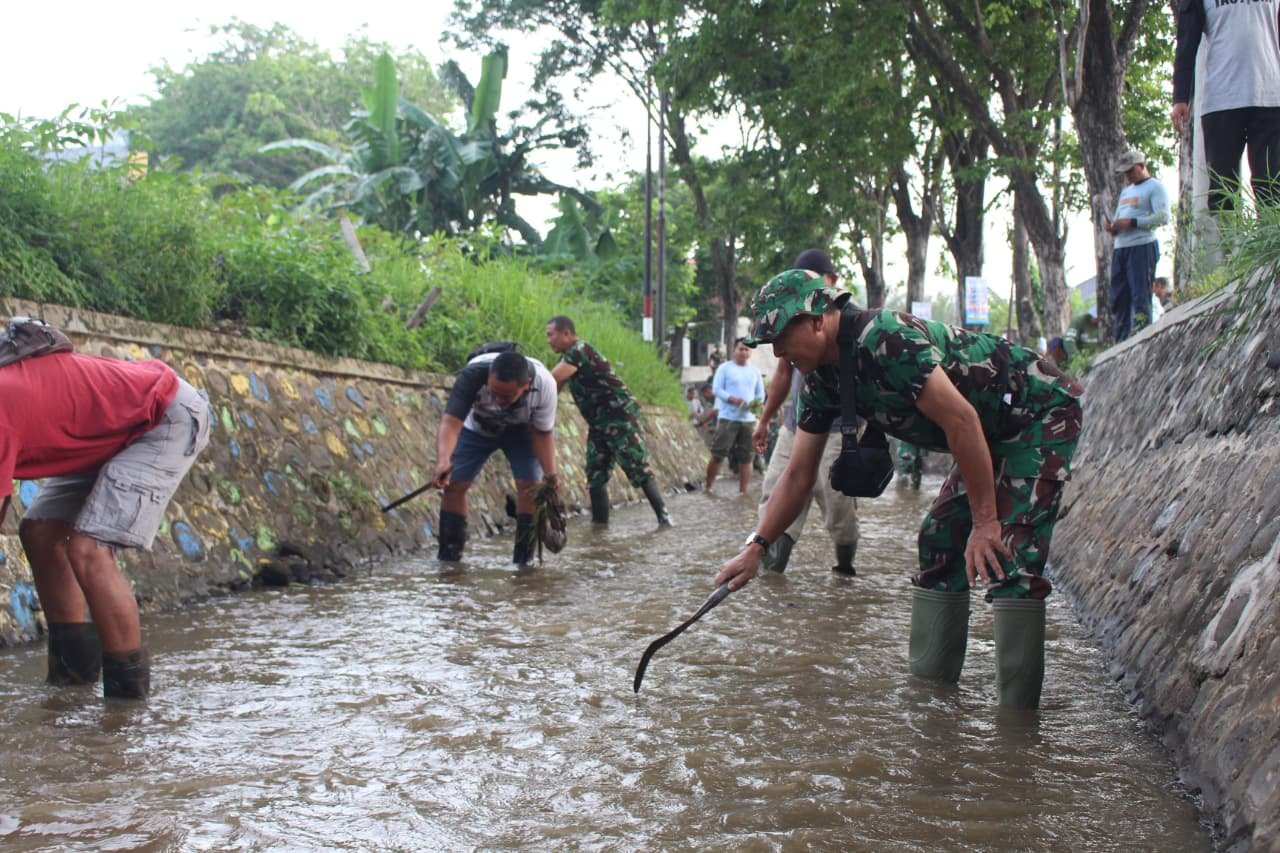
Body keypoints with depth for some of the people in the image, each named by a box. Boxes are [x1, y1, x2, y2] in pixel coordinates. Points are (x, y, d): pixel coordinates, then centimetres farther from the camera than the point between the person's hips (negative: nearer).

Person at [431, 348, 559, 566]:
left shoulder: (544, 384, -36)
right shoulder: (472, 374, -41)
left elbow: (543, 433, -22)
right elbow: (451, 422, -47)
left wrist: (550, 475, -33)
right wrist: (443, 461, -65)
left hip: (521, 431, 0)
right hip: (477, 428, 0)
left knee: (530, 485, -16)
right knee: (454, 484, -9)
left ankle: (523, 562, -4)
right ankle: (448, 558, 4)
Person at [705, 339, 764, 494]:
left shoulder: (755, 372, 15)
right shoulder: (725, 368, 3)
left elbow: (761, 393, 16)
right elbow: (716, 389, -5)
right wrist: (733, 399, -21)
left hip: (748, 419, 4)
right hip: (728, 418, -4)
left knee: (746, 457, 2)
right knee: (718, 454, -6)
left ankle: (743, 491, 7)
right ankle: (708, 487, 4)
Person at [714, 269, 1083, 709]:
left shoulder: (885, 339, -28)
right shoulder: (823, 378, 2)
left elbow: (961, 421, -28)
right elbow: (798, 474, 7)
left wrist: (985, 521, -24)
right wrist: (755, 548, 0)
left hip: (1043, 413, -10)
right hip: (994, 434, 10)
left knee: (1008, 561, -17)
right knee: (939, 542, 8)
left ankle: (1016, 715, -11)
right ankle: (927, 686, 16)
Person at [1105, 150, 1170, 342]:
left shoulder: (1155, 187, 0)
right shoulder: (1126, 191, 26)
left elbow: (1163, 217, -13)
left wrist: (1132, 222, -17)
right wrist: (1111, 226, 7)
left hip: (1142, 247, -8)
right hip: (1120, 247, 8)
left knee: (1140, 296, -12)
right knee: (1119, 298, 5)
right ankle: (1122, 342, 9)